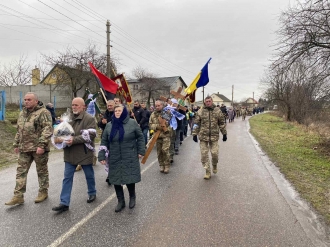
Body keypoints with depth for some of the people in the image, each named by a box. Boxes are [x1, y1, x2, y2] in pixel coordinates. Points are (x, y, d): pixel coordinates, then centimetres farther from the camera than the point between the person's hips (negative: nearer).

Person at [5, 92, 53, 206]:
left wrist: (42, 145, -26)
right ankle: (18, 196, 15)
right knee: (21, 171, 7)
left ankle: (43, 192, 23)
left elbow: (47, 129, -20)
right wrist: (16, 144, 20)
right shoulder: (22, 113, 14)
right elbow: (19, 131, 22)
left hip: (38, 148, -7)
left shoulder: (43, 112, -11)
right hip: (24, 148, 7)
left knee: (42, 171, 7)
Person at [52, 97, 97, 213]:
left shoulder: (89, 119, -11)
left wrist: (74, 140, -26)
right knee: (67, 177, 5)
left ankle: (92, 193, 37)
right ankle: (64, 203, 12)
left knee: (89, 175, 13)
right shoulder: (70, 118, 11)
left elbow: (90, 135, -21)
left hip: (84, 153, -6)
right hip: (70, 153, 6)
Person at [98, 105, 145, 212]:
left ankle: (132, 197, 30)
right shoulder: (109, 125, 6)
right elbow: (104, 141, 7)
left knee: (130, 178, 2)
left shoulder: (132, 123, -3)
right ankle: (120, 201, 25)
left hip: (130, 158, -3)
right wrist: (102, 156, 0)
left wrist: (141, 151, -2)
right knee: (116, 180, 6)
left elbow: (140, 137, 3)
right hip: (114, 159, 3)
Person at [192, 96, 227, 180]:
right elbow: (196, 123, 5)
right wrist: (194, 134, 1)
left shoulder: (217, 111, 3)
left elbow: (222, 123, 9)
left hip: (214, 136, 0)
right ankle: (207, 172, 15)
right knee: (204, 154, 2)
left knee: (215, 153, 0)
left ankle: (214, 165, 33)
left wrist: (224, 134, 9)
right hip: (203, 136, 0)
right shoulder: (201, 111, 2)